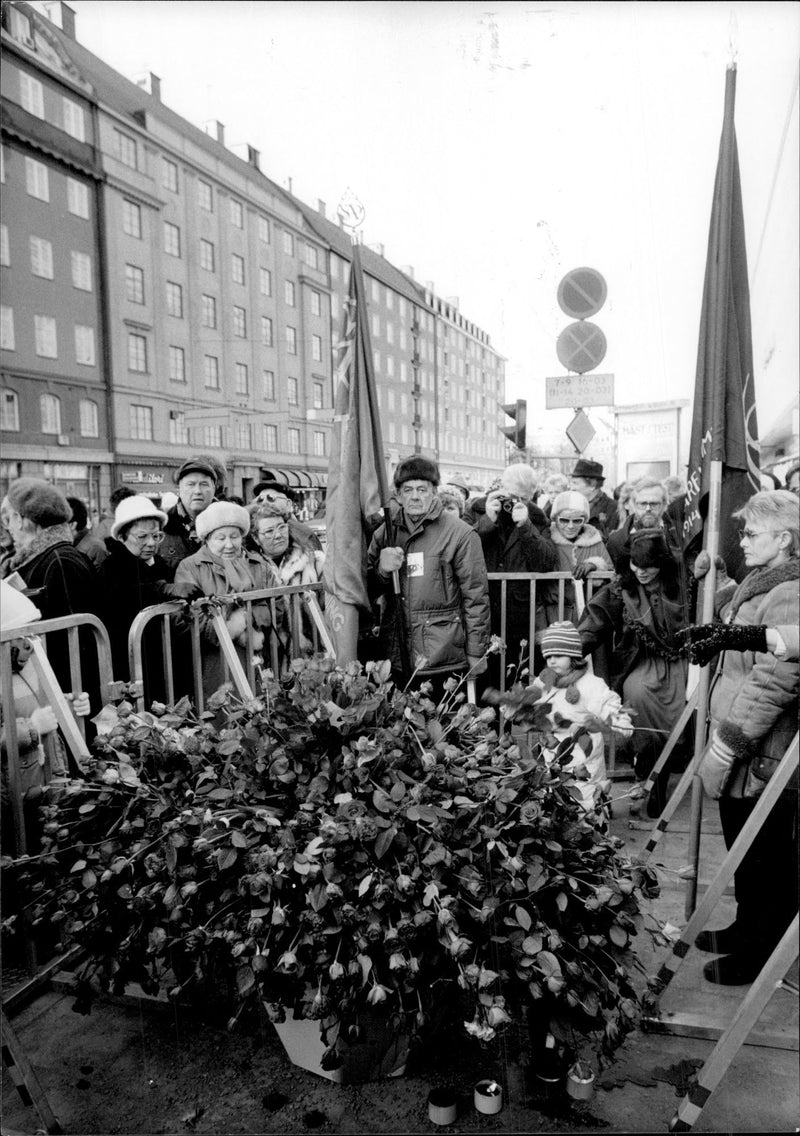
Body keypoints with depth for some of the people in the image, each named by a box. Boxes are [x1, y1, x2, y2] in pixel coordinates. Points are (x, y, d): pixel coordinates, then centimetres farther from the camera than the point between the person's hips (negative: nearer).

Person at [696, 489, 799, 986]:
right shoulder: (760, 583, 10)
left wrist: (724, 747, -23)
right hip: (743, 757, 9)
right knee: (745, 857, 23)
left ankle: (758, 956, 26)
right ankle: (747, 929, 41)